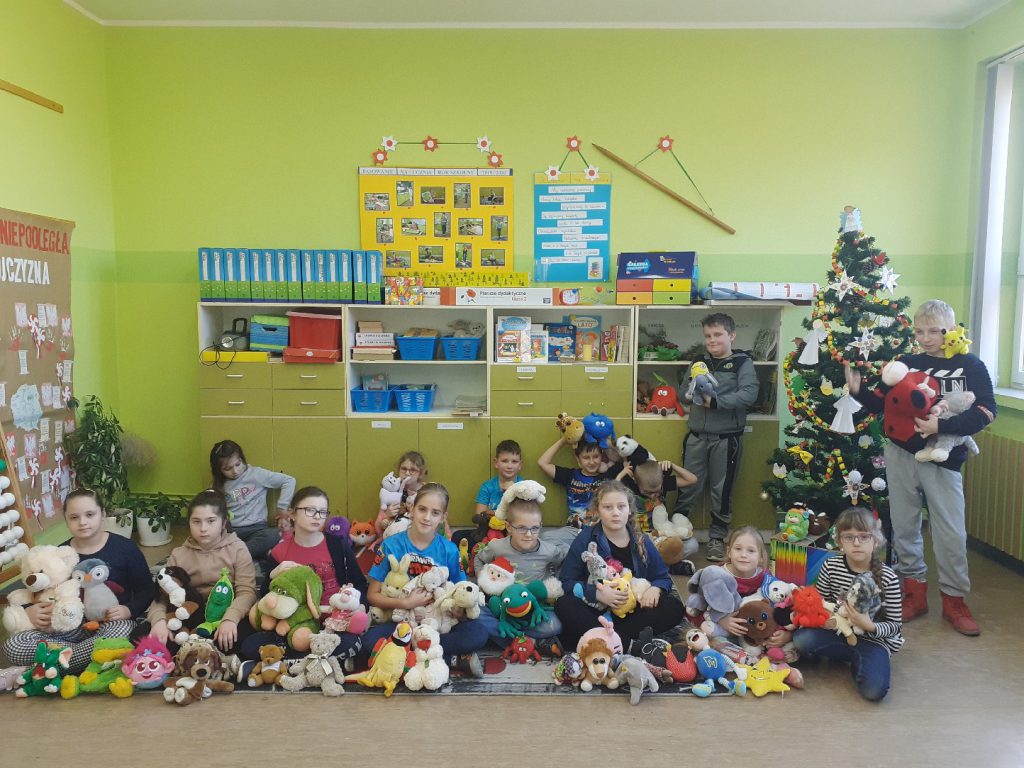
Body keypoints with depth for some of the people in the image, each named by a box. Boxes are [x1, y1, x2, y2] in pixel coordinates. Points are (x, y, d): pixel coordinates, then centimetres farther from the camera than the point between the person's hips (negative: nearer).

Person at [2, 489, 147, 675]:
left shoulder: (124, 547, -1)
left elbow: (147, 589, 1)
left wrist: (129, 610, -19)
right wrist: (29, 611, -12)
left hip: (111, 623, -3)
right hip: (71, 627, 3)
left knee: (122, 630, -40)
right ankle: (93, 653, -20)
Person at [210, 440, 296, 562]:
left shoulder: (256, 474, 0)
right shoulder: (220, 486, 14)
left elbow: (289, 481, -2)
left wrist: (282, 508, -5)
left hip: (256, 528, -2)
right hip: (231, 530, 2)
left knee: (274, 536, -38)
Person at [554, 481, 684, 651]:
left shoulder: (641, 541, 6)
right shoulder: (586, 539, -3)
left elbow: (663, 578, 11)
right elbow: (567, 582, -6)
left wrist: (655, 588, -12)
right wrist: (597, 593, -22)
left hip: (634, 611, 3)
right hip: (596, 611, -2)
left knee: (675, 608, -20)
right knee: (563, 605, -30)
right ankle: (627, 644, -37)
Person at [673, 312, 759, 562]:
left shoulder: (743, 363, -2)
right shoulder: (699, 362, 11)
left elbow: (749, 394, -15)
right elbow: (682, 389, 12)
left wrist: (715, 401, -23)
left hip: (727, 437, -3)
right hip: (697, 435, 3)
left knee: (722, 490, 7)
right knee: (688, 486, 9)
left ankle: (717, 537, 20)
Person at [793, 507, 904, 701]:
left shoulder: (887, 577, -13)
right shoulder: (831, 567, -8)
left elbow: (895, 626, -8)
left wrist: (870, 626, -26)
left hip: (873, 639, -2)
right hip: (838, 631, 2)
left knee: (874, 691, -27)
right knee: (801, 640, -27)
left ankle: (855, 661, 6)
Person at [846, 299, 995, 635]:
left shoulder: (971, 367, -3)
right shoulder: (907, 364, 4)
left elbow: (985, 412, -12)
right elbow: (881, 403, 9)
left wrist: (941, 426, -24)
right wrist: (858, 391, -10)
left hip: (942, 460, -2)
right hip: (900, 455, 3)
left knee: (951, 533, 3)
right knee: (904, 526, 10)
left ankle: (954, 599, 19)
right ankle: (914, 591, 24)